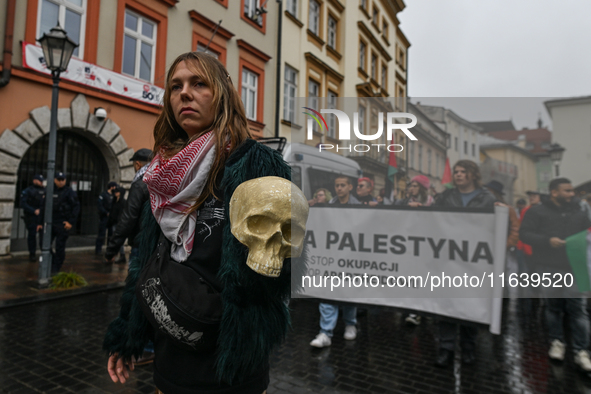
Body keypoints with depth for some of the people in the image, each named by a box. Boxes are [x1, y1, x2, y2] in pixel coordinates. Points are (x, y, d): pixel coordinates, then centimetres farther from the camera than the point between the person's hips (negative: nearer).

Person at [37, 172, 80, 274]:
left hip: (63, 224, -5)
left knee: (60, 247, 0)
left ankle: (56, 267, 11)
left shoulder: (69, 192, -3)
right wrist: (41, 222, 12)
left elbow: (76, 207, -7)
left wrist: (71, 222, -13)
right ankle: (52, 261, 23)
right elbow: (44, 208, 16)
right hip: (50, 223, 5)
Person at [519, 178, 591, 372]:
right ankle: (557, 342, 24)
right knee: (554, 305, 8)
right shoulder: (537, 211, 0)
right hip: (549, 268, -3)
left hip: (574, 268, 3)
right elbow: (524, 233, -6)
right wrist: (547, 241, -17)